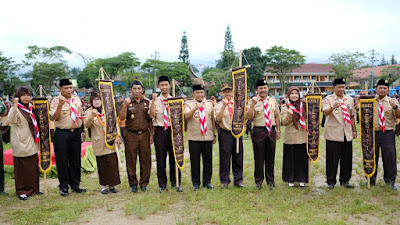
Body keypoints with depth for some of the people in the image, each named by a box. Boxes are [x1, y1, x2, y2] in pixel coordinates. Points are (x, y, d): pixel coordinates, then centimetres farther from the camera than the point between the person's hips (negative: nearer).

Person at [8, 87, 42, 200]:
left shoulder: (31, 108, 11)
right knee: (21, 169, 1)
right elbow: (11, 120, -28)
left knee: (33, 167, 11)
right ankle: (22, 191, 13)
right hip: (20, 143, -6)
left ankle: (33, 188, 22)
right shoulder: (15, 109, -8)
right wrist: (15, 105, -37)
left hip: (32, 144, 6)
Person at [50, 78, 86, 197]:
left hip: (76, 132, 5)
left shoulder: (77, 99, 11)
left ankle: (75, 184, 22)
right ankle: (63, 187, 13)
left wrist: (82, 129, 15)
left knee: (75, 159, 10)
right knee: (62, 160, 2)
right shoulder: (56, 101, -5)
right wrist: (60, 105, -28)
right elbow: (55, 118, -16)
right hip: (62, 134, -4)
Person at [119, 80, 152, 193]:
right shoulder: (127, 102, 3)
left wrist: (151, 134, 6)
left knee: (146, 160, 4)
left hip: (144, 134, 2)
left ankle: (144, 183, 17)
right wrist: (126, 105, -19)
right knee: (131, 160, 4)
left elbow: (150, 119, 11)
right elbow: (121, 118, -8)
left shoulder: (147, 102, 8)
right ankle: (133, 184, 17)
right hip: (131, 135, -1)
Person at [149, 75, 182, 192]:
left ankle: (175, 182, 20)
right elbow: (152, 115, -10)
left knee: (174, 157, 7)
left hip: (173, 130, 1)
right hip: (160, 131, -1)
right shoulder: (155, 101, 4)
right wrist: (153, 101, -13)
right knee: (160, 157, 4)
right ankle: (162, 184, 18)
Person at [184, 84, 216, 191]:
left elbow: (213, 119, 15)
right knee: (195, 160, 3)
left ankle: (207, 181, 20)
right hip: (194, 137, -3)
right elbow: (186, 116, -16)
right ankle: (196, 182, 15)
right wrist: (195, 108, -30)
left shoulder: (209, 104, 13)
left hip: (208, 137, 3)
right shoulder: (188, 104, 2)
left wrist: (214, 134, 13)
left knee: (208, 159, 7)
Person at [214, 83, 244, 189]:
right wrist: (224, 106, -25)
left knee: (238, 158, 8)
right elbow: (218, 119, -18)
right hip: (225, 134, -3)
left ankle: (238, 180, 20)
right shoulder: (219, 105, -1)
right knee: (225, 157, 2)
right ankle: (224, 180, 15)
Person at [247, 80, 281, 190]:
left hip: (271, 130, 3)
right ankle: (258, 181, 17)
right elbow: (249, 117, -11)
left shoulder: (273, 101, 11)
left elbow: (276, 116, 16)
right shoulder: (253, 101, -1)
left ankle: (270, 181, 23)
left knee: (270, 157, 10)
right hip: (258, 131, -3)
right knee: (259, 157, 4)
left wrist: (278, 130, 11)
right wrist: (252, 105, -21)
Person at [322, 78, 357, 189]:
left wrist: (354, 130, 17)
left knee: (347, 159, 8)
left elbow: (352, 116, 20)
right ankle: (331, 181, 12)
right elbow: (325, 112, -20)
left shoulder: (350, 100, 14)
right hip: (333, 134, -4)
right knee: (332, 159, 0)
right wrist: (333, 107, -38)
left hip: (347, 134, 5)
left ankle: (344, 180, 22)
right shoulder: (328, 99, -2)